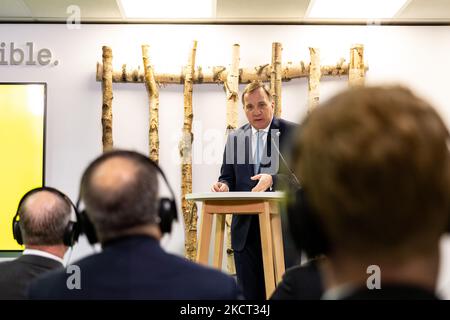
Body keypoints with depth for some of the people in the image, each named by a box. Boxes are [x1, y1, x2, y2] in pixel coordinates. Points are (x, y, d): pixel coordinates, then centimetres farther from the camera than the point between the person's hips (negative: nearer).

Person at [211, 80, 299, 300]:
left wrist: (273, 180, -25)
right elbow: (228, 176, 15)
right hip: (246, 230, 4)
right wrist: (224, 185, -9)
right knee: (249, 292, 10)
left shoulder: (293, 133, -3)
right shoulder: (235, 137, 11)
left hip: (282, 227, -4)